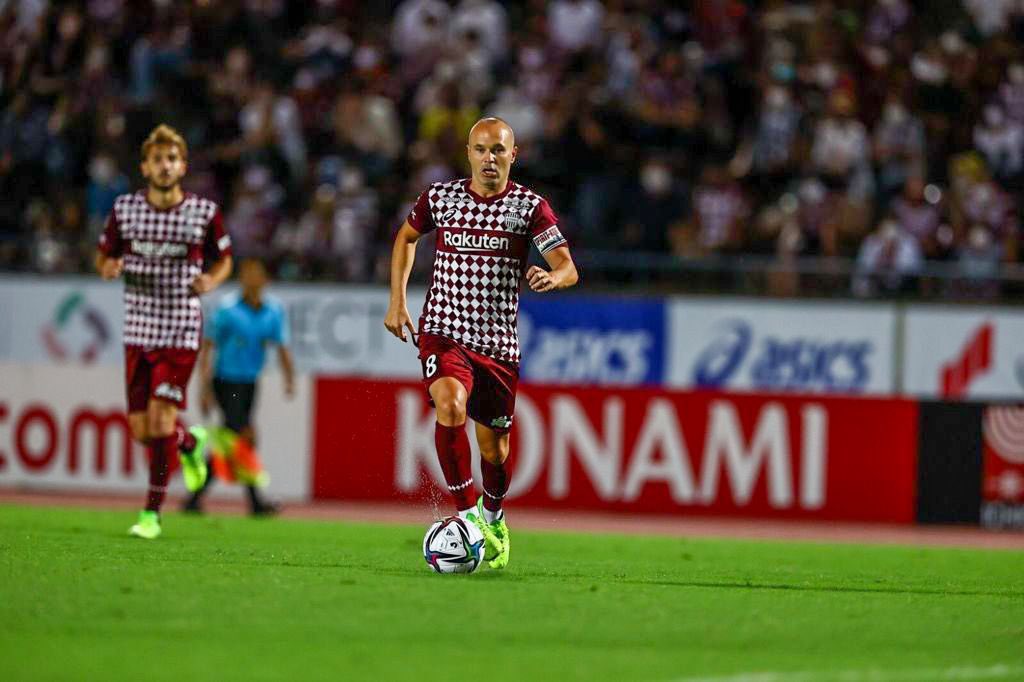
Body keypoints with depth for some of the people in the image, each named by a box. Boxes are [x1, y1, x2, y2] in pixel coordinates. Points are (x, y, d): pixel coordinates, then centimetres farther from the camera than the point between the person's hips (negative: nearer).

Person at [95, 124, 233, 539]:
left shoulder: (204, 213, -4)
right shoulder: (125, 209, 1)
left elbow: (223, 260, 11)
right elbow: (103, 256, 13)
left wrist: (211, 280, -11)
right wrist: (109, 267, -11)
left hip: (181, 330, -3)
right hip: (138, 329, 3)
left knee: (161, 419, -14)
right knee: (141, 430, 4)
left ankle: (152, 512, -5)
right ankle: (191, 443, 39)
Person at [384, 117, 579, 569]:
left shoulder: (530, 207, -4)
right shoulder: (440, 197, 2)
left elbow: (568, 267, -12)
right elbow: (406, 237, 22)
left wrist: (553, 277, -37)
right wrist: (397, 299, 15)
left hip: (498, 341, 1)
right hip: (443, 332, -1)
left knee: (493, 447, 7)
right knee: (450, 405, -30)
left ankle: (494, 519, 38)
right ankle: (467, 515, -22)